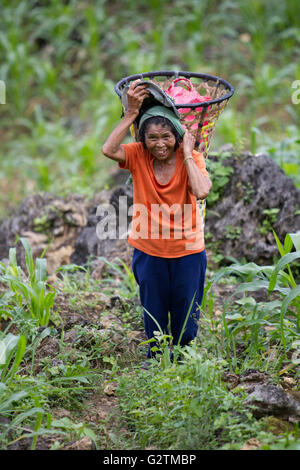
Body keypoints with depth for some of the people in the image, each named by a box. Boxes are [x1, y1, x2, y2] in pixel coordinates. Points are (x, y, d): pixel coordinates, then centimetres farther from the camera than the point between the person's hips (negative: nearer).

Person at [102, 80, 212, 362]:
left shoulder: (191, 159, -14)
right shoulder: (138, 156, -10)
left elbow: (201, 192, -33)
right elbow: (108, 150, -31)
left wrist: (187, 153, -26)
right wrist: (131, 113, -30)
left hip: (187, 250, -1)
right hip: (149, 251, 1)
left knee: (186, 317, 14)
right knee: (154, 314, 18)